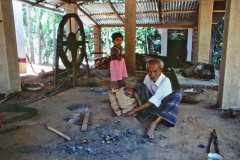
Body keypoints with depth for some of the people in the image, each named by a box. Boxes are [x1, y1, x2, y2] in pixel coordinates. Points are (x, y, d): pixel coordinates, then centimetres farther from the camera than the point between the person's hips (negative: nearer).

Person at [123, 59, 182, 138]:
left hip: (163, 107, -3)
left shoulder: (165, 81, -23)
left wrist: (134, 110, -35)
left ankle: (155, 123, -40)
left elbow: (154, 101, -31)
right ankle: (154, 116, -22)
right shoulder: (148, 77, -6)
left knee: (178, 93, -32)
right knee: (139, 85, -13)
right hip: (151, 106, 4)